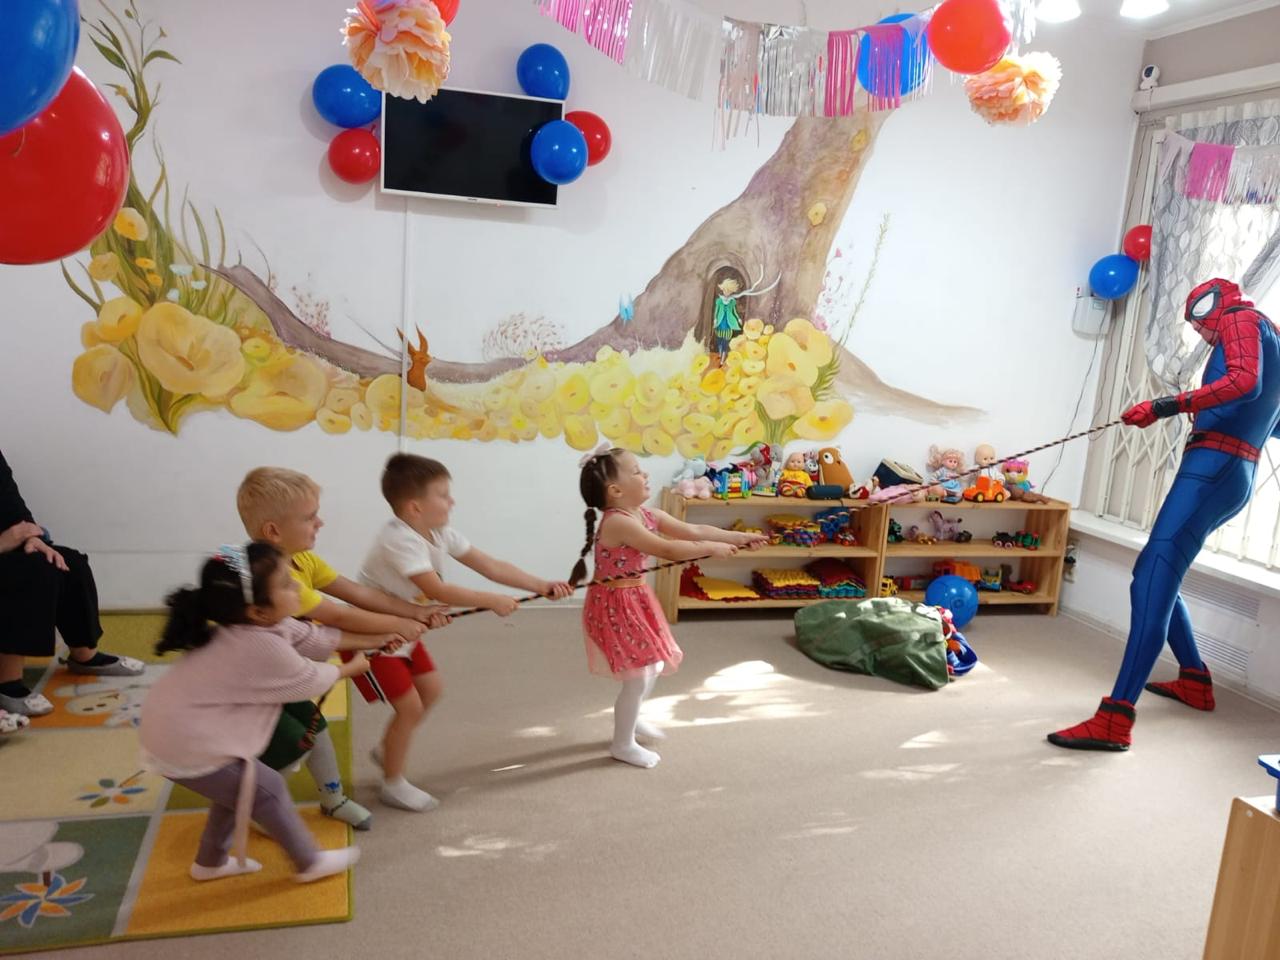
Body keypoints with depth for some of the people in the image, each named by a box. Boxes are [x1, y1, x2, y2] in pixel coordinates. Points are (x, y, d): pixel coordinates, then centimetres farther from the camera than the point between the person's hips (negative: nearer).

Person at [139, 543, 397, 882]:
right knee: (268, 791, 5)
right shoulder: (265, 647, -28)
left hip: (175, 728, 9)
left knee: (241, 786, 26)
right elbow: (309, 681, -12)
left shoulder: (249, 625, 0)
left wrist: (367, 642, 17)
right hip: (188, 747, -9)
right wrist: (352, 668, 7)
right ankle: (310, 863, 23)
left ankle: (211, 861, 43)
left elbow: (310, 637, 11)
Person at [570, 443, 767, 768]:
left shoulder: (648, 516, 2)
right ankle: (622, 744, 19)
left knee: (652, 668, 22)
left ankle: (629, 718, 47)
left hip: (636, 601, 9)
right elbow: (668, 550, -30)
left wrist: (740, 538, 1)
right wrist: (712, 549, -20)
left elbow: (693, 530, 4)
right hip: (616, 606, -9)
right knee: (638, 677, -2)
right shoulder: (618, 522, -26)